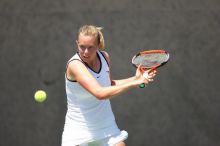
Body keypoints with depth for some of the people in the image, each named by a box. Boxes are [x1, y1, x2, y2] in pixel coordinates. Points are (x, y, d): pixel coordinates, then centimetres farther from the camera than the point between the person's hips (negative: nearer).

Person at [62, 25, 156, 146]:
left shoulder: (104, 56, -3)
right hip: (78, 130, -5)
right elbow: (99, 93, -34)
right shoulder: (74, 65, -23)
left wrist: (135, 78, 2)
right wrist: (133, 83, -30)